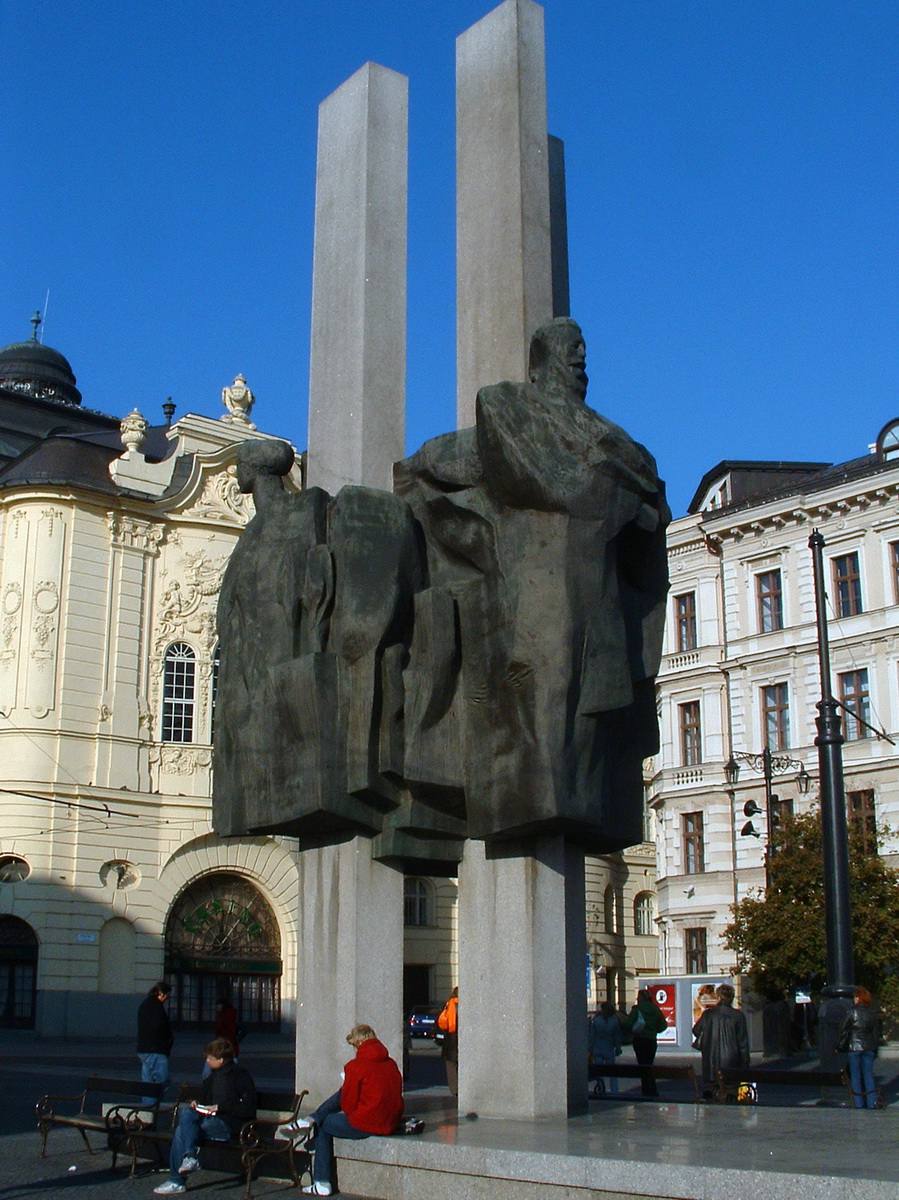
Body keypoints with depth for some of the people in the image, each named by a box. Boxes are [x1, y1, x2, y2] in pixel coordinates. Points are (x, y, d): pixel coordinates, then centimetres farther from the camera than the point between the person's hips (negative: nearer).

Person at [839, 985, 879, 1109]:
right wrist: (875, 1049, 15)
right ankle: (872, 1103, 4)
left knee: (856, 1076, 5)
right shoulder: (871, 1012, 3)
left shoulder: (852, 1011, -9)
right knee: (869, 1075, 9)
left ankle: (859, 1104, 6)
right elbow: (876, 1032, 7)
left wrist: (840, 1046, 4)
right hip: (869, 1048, 3)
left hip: (855, 1047, -3)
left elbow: (844, 1030, -6)